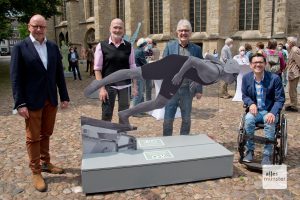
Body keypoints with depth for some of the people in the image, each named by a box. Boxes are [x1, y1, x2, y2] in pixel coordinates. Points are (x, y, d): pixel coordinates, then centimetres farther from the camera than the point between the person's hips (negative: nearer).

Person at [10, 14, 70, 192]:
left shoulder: (53, 47, 6)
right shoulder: (20, 47, -5)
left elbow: (59, 74, 7)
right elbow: (16, 77, -8)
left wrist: (64, 96, 5)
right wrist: (20, 103, -14)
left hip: (51, 100, 4)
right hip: (32, 101, -4)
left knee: (46, 134, 16)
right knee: (33, 137, 7)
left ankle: (45, 163, 33)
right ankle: (36, 172, 19)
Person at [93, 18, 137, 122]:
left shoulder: (129, 46, 3)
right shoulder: (102, 46, -3)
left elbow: (132, 68, 8)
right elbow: (97, 68, -4)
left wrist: (134, 85, 3)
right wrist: (101, 88, -10)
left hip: (125, 85, 2)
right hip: (108, 85, -2)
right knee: (106, 114, 4)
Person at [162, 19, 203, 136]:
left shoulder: (196, 49, 3)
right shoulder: (170, 46, 1)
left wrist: (199, 89, 1)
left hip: (188, 90, 1)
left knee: (186, 119, 14)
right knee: (168, 119, 5)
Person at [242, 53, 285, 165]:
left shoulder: (274, 78, -9)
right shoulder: (246, 78, -1)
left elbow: (280, 99, -6)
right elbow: (245, 96, 9)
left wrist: (272, 113, -23)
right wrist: (251, 104, -14)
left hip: (270, 111, -1)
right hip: (255, 110, 2)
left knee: (270, 123, -34)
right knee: (248, 119, -31)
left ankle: (267, 155, -20)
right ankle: (250, 151, -13)